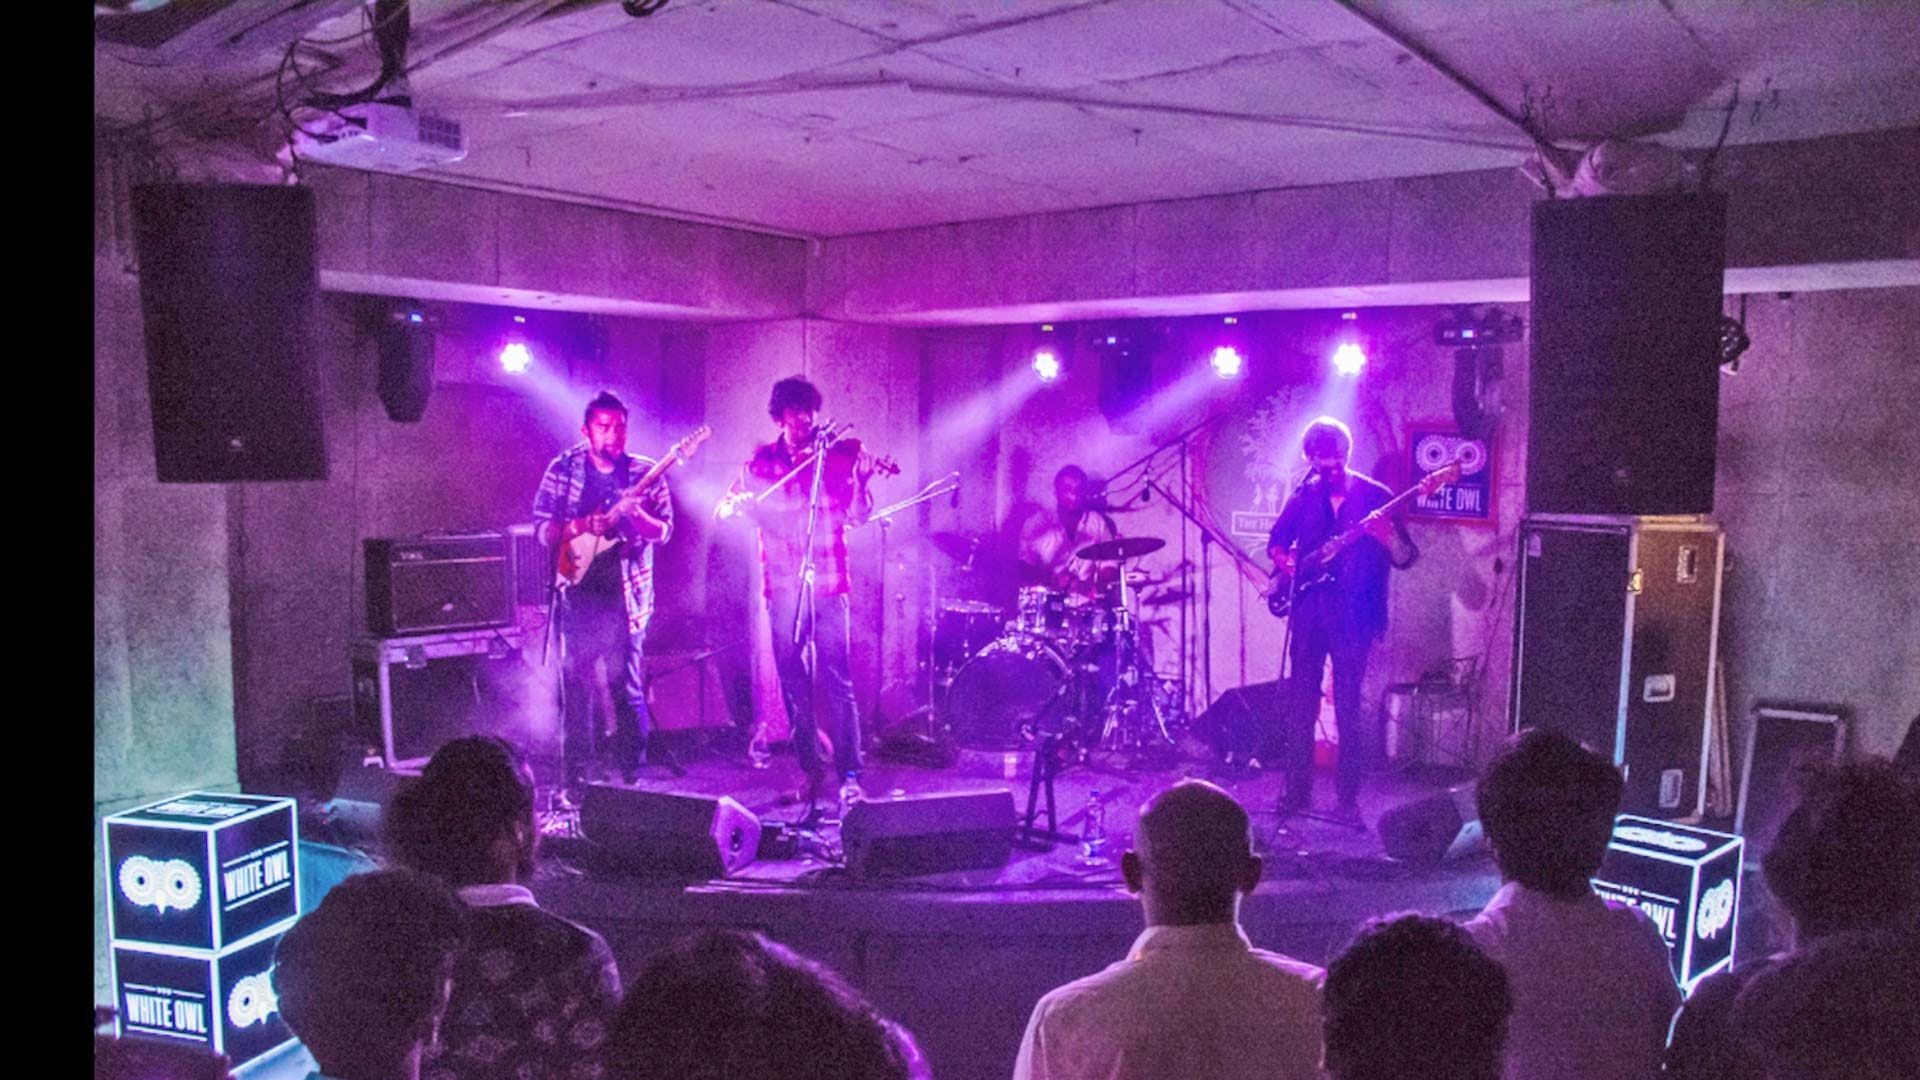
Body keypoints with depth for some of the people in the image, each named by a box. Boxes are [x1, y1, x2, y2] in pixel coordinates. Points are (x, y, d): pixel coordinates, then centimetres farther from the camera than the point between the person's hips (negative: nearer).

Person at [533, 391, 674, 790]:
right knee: (575, 685, 5)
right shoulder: (563, 468, 5)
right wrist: (578, 527, -16)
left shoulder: (645, 472, 4)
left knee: (627, 686, -4)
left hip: (625, 592, -1)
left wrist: (636, 516, -21)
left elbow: (664, 531, 0)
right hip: (578, 592, 1)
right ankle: (576, 770, 16)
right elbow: (543, 531, 4)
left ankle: (633, 770, 8)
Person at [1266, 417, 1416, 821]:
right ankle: (1297, 791, 13)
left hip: (1353, 615, -3)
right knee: (1299, 702, 5)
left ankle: (1347, 797, 7)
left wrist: (1389, 537, -24)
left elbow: (1405, 559, -3)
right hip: (1309, 610, 3)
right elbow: (1277, 540, 20)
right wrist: (1283, 558, -3)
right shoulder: (1304, 495, 8)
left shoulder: (1374, 495, -1)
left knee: (1348, 705, -1)